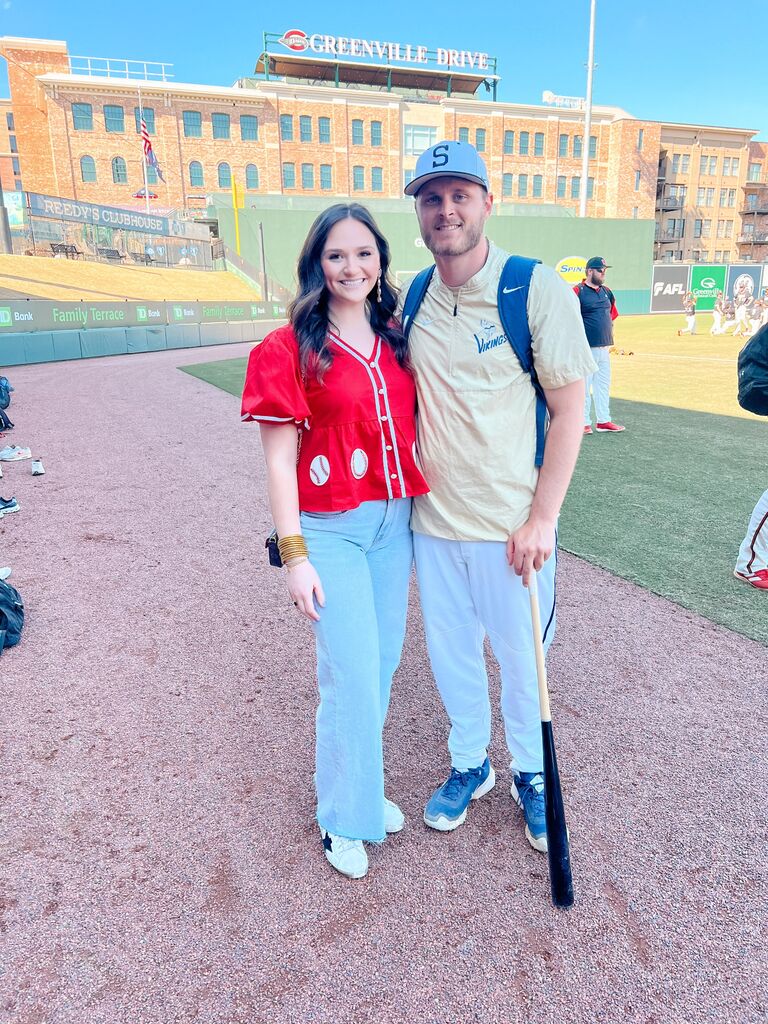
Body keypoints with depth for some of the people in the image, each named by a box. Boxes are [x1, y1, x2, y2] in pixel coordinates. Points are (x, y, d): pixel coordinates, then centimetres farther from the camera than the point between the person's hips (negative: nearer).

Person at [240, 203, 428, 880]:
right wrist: (294, 555, -14)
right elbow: (279, 458, -10)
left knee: (382, 663, 15)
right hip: (330, 530, -5)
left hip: (394, 521, 6)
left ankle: (361, 787, 38)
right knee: (352, 676, -1)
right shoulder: (288, 350, -8)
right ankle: (343, 817, 24)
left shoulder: (396, 342, 8)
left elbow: (411, 433, 13)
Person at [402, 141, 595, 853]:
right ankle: (468, 766, 42)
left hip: (511, 524, -4)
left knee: (521, 658, 11)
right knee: (450, 655, 17)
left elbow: (568, 410, -9)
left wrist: (542, 518, -14)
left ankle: (529, 776, 38)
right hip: (432, 520, 4)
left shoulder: (537, 289, -9)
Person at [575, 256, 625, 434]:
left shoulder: (607, 292, 14)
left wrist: (610, 338, 16)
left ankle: (603, 421, 18)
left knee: (603, 386, 11)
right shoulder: (578, 292, -9)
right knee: (584, 386, -1)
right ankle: (584, 423, 7)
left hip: (604, 348, 7)